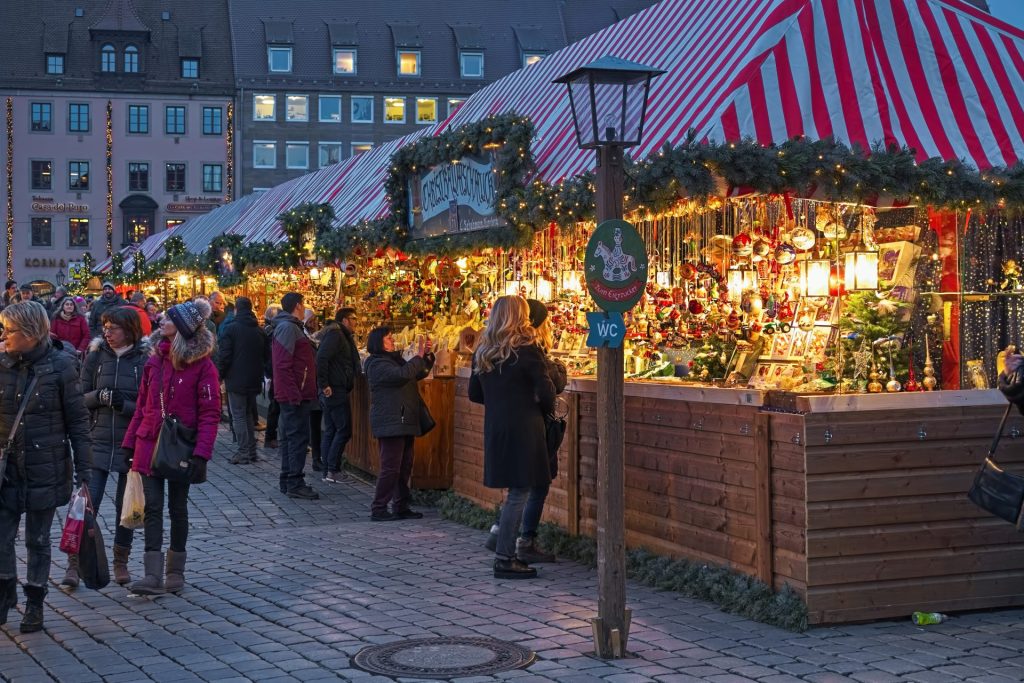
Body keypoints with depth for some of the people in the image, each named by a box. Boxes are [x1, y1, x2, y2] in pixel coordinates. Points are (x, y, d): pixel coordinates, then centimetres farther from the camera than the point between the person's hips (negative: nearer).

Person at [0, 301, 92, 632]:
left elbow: (78, 422, -6)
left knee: (38, 539, 9)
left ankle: (35, 603, 24)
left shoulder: (60, 366, -11)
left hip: (46, 467, -3)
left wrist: (83, 472, -7)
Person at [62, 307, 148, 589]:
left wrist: (122, 404, -19)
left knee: (125, 506, 9)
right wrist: (97, 397, -14)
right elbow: (80, 398, 6)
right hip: (98, 442, 1)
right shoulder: (96, 357, 3)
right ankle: (75, 564, 1)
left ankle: (121, 563, 24)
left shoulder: (145, 361, -4)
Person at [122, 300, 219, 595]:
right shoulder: (155, 360, 6)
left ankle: (175, 572, 22)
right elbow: (142, 405, 10)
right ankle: (153, 575, -4)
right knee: (152, 507, -2)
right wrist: (130, 443, 6)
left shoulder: (202, 366, -11)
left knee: (177, 508, 9)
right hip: (150, 445, 4)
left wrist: (201, 454, -20)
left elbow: (210, 414, -13)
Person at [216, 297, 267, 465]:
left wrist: (220, 373, -1)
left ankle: (244, 453, -6)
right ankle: (251, 451, 16)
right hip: (254, 380, 6)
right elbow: (264, 353, 15)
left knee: (238, 416, -2)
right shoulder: (259, 330, 8)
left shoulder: (230, 328, -10)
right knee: (249, 415, 16)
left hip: (236, 380, -6)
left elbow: (224, 355, -13)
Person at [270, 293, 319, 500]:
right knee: (298, 437, -9)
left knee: (290, 437, 14)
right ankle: (294, 484, -7)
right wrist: (294, 394, -24)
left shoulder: (289, 327, 19)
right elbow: (283, 364, -22)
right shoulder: (288, 328, -14)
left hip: (293, 395, 11)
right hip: (295, 395, -11)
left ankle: (287, 481, 20)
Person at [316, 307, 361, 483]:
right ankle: (333, 470, -7)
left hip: (330, 391, 10)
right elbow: (321, 358, -24)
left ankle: (328, 471, 14)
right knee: (344, 430, -8)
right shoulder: (335, 334, -12)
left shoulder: (342, 335, 19)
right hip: (335, 389, -10)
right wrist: (324, 384, -24)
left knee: (331, 431, 11)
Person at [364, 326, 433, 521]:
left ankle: (401, 507, 16)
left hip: (404, 422, 10)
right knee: (390, 467, -10)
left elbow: (419, 373, 23)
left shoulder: (395, 359, 19)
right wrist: (419, 356, -16)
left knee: (405, 467, 11)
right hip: (390, 423, -10)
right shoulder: (378, 364, -12)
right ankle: (378, 509, -5)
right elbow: (403, 374, -26)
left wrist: (427, 355, 8)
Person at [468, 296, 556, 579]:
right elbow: (546, 391, -11)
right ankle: (504, 560, -1)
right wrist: (545, 408, 9)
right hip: (523, 428, -6)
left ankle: (506, 552, 16)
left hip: (495, 428, 7)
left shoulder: (482, 351, 8)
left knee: (516, 491, 15)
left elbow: (475, 394, 13)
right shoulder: (527, 349, -11)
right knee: (519, 492, -2)